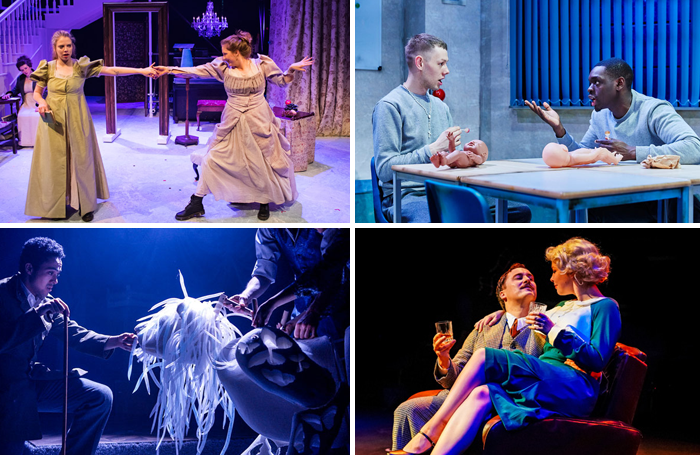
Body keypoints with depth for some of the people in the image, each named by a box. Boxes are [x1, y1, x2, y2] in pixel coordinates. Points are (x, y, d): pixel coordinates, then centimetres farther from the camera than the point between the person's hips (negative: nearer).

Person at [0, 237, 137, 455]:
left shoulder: (45, 302, 8)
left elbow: (74, 333, 8)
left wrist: (114, 341, -5)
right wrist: (38, 313, -28)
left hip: (33, 381, 8)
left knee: (100, 396, 1)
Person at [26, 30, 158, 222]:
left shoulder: (82, 66, -3)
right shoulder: (47, 69, 0)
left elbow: (113, 71, -10)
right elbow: (37, 93, 10)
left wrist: (142, 71, -19)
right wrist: (42, 103, -14)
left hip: (77, 120, 0)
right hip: (54, 120, 0)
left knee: (81, 160, 2)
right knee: (55, 162, 2)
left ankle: (85, 205, 12)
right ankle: (55, 205, 14)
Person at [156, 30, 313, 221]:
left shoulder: (262, 64, -6)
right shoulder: (223, 67, -3)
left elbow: (282, 80, 4)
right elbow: (196, 71, -6)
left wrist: (292, 69, -15)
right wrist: (169, 70, -12)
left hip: (258, 123, -1)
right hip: (232, 124, 2)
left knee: (263, 163, 6)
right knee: (212, 159, -1)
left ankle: (265, 202, 30)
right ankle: (196, 204, 8)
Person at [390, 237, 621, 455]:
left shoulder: (605, 307, 6)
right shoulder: (564, 307, 32)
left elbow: (597, 361, -10)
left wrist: (554, 331, -14)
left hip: (574, 389, -7)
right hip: (544, 382, 7)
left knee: (484, 357, -23)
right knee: (481, 394, -26)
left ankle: (427, 436, -29)